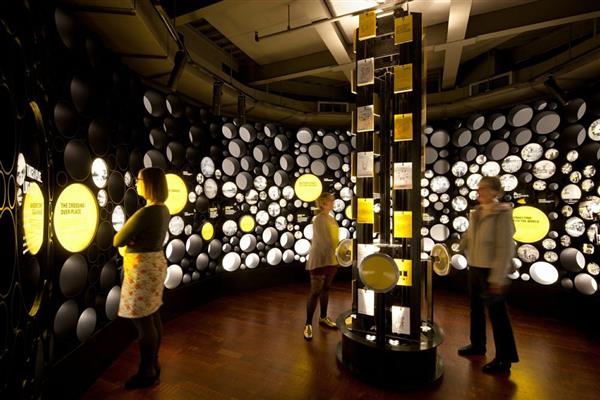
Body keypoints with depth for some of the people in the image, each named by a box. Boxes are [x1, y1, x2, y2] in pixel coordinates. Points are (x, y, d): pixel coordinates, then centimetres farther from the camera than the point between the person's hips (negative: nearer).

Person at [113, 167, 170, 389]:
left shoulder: (145, 213, -23)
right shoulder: (163, 210, 6)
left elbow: (117, 240, -13)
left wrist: (129, 237, 5)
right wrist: (134, 238, 2)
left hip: (142, 267, -10)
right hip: (155, 262, 10)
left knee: (143, 321, 2)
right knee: (153, 317, 17)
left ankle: (146, 372, 17)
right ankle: (153, 365, 31)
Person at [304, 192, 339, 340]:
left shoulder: (331, 218, 10)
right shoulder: (318, 219, -16)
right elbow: (324, 241, -22)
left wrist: (337, 256, 10)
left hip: (331, 260, 8)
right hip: (319, 260, -8)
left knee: (325, 289, 18)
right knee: (315, 292, -2)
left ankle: (323, 317, 32)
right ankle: (308, 324, 9)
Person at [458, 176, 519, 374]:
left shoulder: (503, 213, -14)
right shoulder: (476, 213, 8)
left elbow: (506, 247, -18)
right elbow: (467, 238, 16)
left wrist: (498, 277, -20)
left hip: (491, 270, -7)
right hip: (475, 268, 8)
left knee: (497, 314, 3)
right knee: (476, 308, 18)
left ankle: (504, 359, 18)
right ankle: (477, 344, 35)